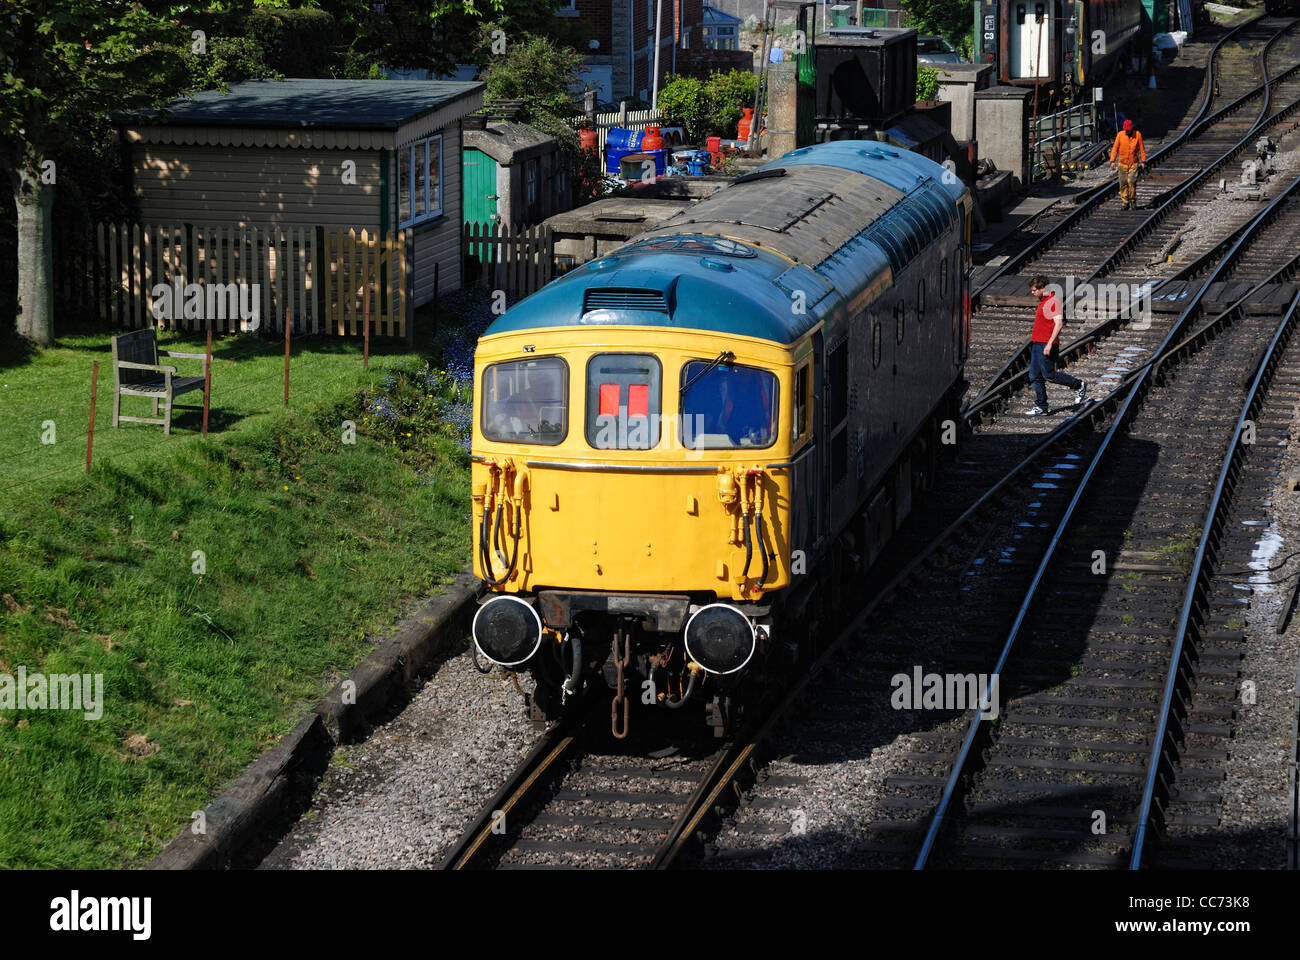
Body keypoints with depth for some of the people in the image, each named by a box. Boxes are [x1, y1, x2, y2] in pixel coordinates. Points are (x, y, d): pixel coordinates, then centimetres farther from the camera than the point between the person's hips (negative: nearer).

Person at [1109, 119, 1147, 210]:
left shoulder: (1137, 134, -4)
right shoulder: (1120, 135, -3)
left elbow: (1142, 149, 2)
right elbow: (1115, 148, -2)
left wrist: (1143, 161, -2)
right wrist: (1112, 161, -9)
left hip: (1134, 163, -1)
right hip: (1122, 163, 1)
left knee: (1132, 182, -13)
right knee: (1123, 183, 0)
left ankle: (1133, 201, 4)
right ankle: (1124, 203, 8)